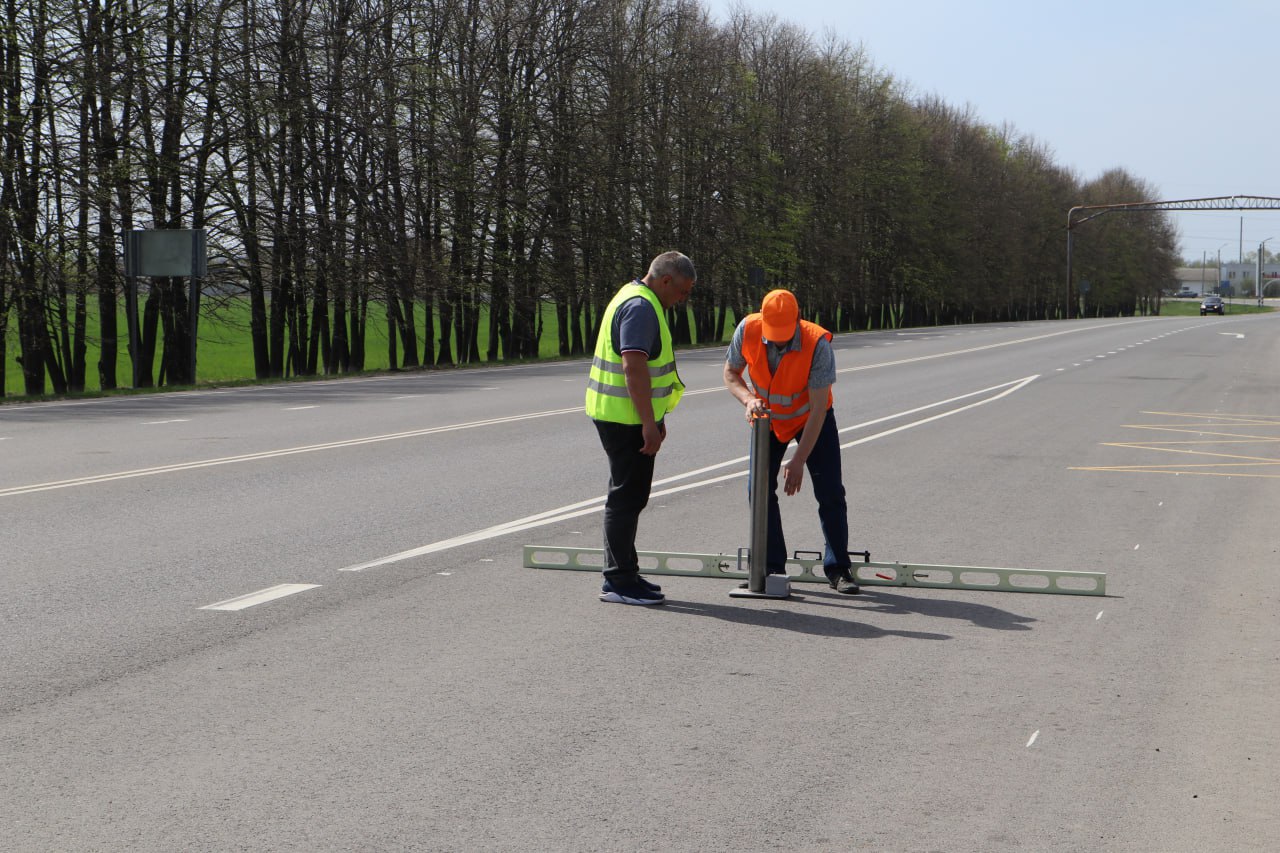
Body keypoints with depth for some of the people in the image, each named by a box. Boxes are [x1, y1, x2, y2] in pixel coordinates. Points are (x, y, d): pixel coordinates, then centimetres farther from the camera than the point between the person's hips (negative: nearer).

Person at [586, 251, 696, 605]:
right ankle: (619, 582, -2)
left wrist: (655, 418, 27)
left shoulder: (638, 300, 18)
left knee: (629, 496, 17)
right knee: (627, 497, -6)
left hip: (621, 416, 11)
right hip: (626, 417, -11)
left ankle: (622, 574, 25)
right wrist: (649, 423, -25)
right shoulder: (640, 307, -17)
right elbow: (634, 367, -26)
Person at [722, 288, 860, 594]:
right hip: (769, 418, 3)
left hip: (811, 418, -3)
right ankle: (771, 567, 4)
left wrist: (798, 461, -31)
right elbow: (730, 373, -7)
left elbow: (818, 408, -30)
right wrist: (748, 398, -29)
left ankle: (838, 569, 6)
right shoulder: (747, 330, -24)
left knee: (830, 493, -5)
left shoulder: (817, 343, -34)